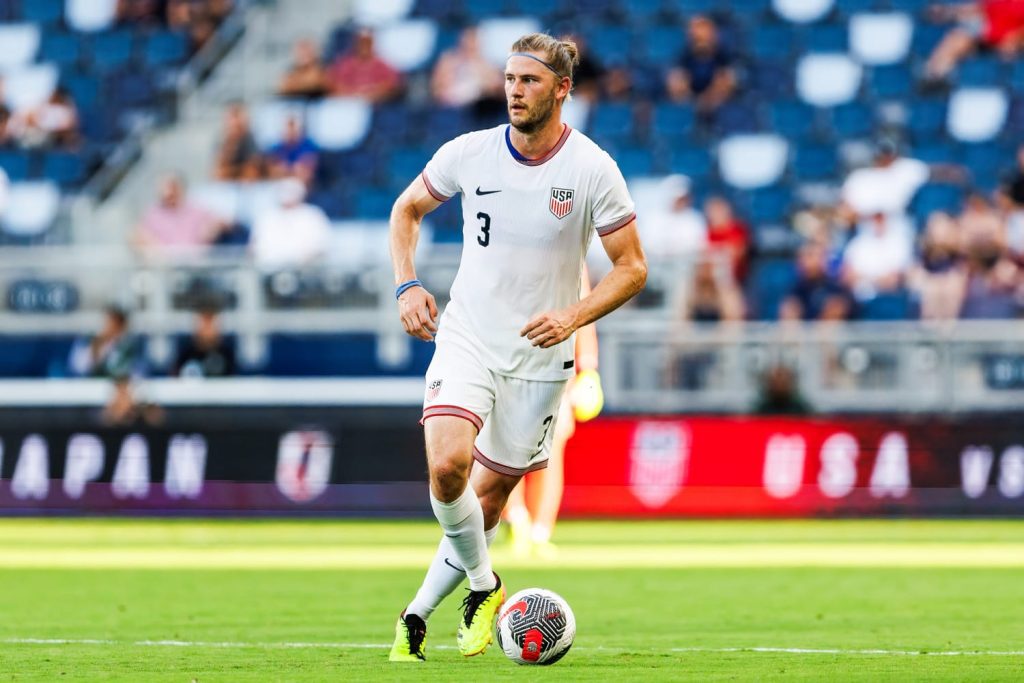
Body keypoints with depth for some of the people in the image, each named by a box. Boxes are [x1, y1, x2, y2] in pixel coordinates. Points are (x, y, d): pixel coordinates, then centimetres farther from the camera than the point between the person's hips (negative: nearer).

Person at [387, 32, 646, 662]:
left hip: (540, 356, 0)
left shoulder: (592, 169, -10)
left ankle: (418, 615, 22)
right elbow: (407, 209, 14)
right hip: (466, 339, 1)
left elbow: (632, 267, -5)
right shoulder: (469, 153, -4)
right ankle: (483, 584, 1)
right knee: (447, 463, -23)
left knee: (490, 494, 5)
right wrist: (407, 284, -1)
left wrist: (573, 316, -20)